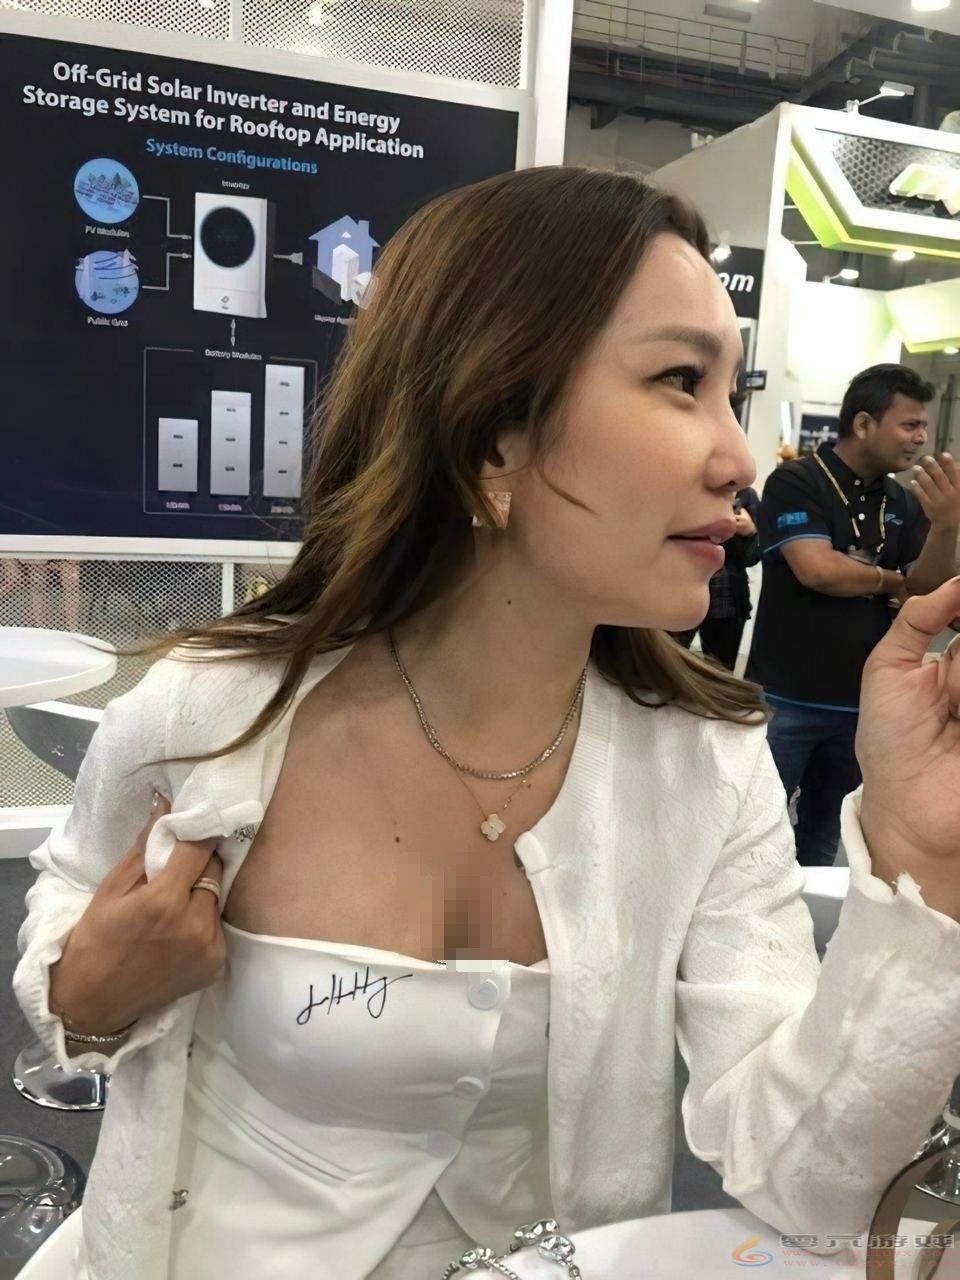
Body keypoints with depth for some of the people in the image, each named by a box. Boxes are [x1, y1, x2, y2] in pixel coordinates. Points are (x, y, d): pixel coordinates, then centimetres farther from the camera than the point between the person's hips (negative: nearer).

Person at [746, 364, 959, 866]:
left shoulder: (905, 503, 9)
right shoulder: (795, 482, -8)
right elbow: (819, 570, -20)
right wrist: (892, 581, -2)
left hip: (864, 706, 5)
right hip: (787, 701, -5)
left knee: (822, 841, 16)